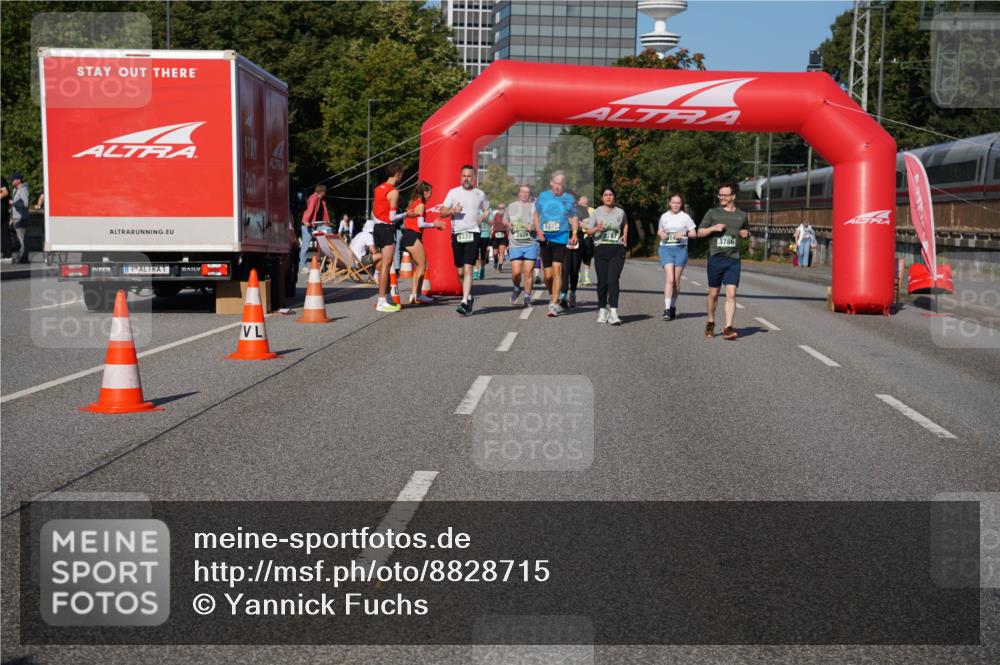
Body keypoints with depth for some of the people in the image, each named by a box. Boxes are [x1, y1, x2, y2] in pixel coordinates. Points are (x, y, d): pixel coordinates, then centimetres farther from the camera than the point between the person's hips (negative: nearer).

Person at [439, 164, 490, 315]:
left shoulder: (480, 194, 8)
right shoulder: (453, 192, 7)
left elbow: (487, 210, 22)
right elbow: (442, 213, 7)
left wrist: (482, 217, 0)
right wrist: (452, 210, -13)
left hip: (473, 233, -2)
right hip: (457, 234, 2)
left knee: (468, 268, -15)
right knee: (460, 271, 8)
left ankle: (464, 302, -19)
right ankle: (469, 297, 29)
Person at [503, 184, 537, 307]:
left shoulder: (534, 207, 5)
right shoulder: (511, 207, 12)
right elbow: (504, 220, 26)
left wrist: (534, 227, -15)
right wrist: (508, 225, 4)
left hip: (531, 244, -1)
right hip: (515, 245, 1)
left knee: (528, 272, -4)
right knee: (516, 272, -7)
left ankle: (527, 297, 8)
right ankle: (517, 289, 23)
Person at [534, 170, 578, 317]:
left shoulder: (569, 198, 5)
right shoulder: (543, 196, 7)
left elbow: (574, 218, 14)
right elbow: (536, 214, 17)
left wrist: (574, 234, -2)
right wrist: (538, 231, 1)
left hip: (561, 238, -2)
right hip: (545, 238, 2)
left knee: (557, 270, -15)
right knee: (547, 275, 6)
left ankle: (554, 304, -16)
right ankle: (552, 296, 33)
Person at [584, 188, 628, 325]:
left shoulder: (620, 212, 11)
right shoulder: (596, 212, 7)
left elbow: (625, 224, 32)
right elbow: (588, 231, 3)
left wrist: (625, 236, 15)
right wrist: (597, 228, -17)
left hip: (617, 249, 0)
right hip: (601, 249, 0)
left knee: (613, 280, -12)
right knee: (602, 281, 1)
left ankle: (613, 312, -17)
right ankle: (602, 310, 14)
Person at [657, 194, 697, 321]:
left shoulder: (685, 217, 5)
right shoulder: (664, 216, 10)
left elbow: (694, 234, 6)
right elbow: (659, 231, 22)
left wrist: (684, 233, -13)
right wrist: (661, 234, -1)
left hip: (680, 249, 0)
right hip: (666, 249, 0)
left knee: (676, 281, 4)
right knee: (670, 279, -14)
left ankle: (673, 307, 19)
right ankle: (667, 309, -17)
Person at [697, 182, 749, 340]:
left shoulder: (741, 215, 12)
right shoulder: (713, 213, 5)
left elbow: (746, 233, 28)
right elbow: (700, 232, 6)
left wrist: (746, 234, 4)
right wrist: (713, 228, -12)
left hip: (733, 260, 1)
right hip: (715, 258, -1)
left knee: (731, 294, -11)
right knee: (713, 294, 7)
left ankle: (728, 328, -13)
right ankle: (710, 324, 26)